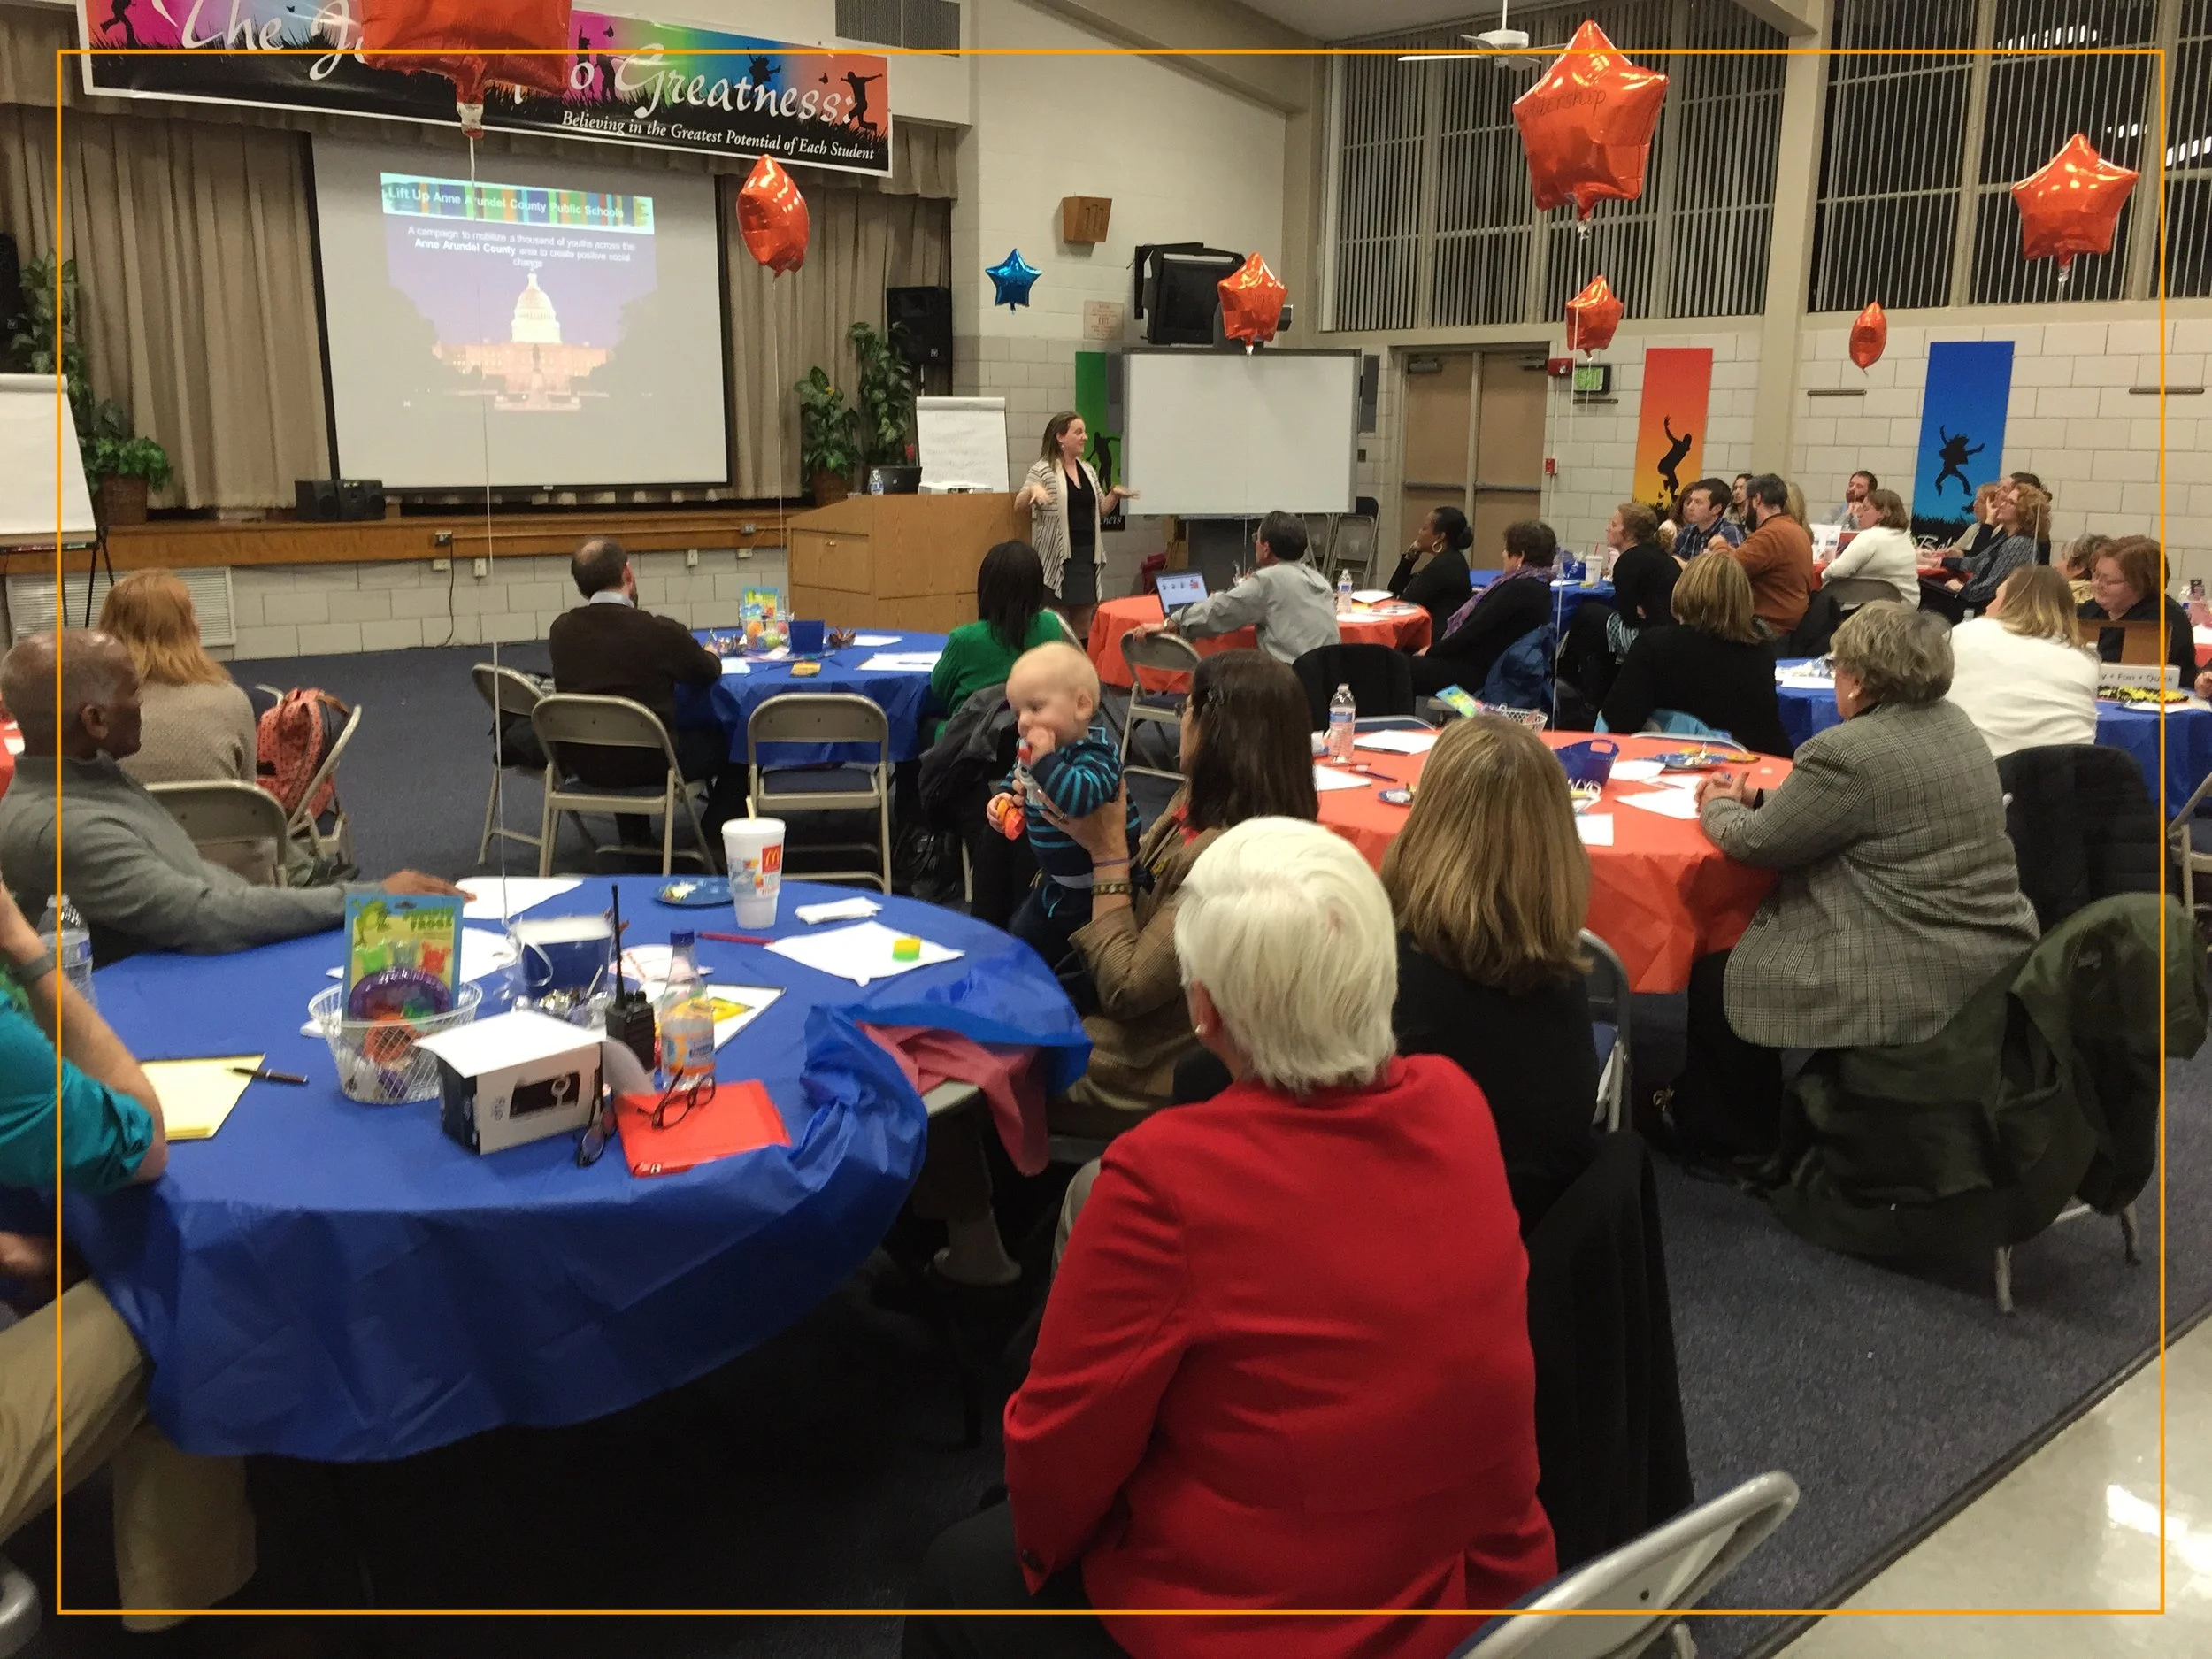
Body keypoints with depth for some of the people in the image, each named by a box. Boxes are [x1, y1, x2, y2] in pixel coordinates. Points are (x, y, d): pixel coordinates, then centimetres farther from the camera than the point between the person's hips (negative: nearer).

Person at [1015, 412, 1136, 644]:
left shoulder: (1088, 469, 13)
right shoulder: (1043, 469, -5)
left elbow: (1100, 511, 20)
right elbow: (1018, 504, -11)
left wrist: (1114, 494, 1)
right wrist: (1032, 489, -30)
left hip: (1087, 555, 6)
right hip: (1058, 556, -6)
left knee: (1084, 623, 9)